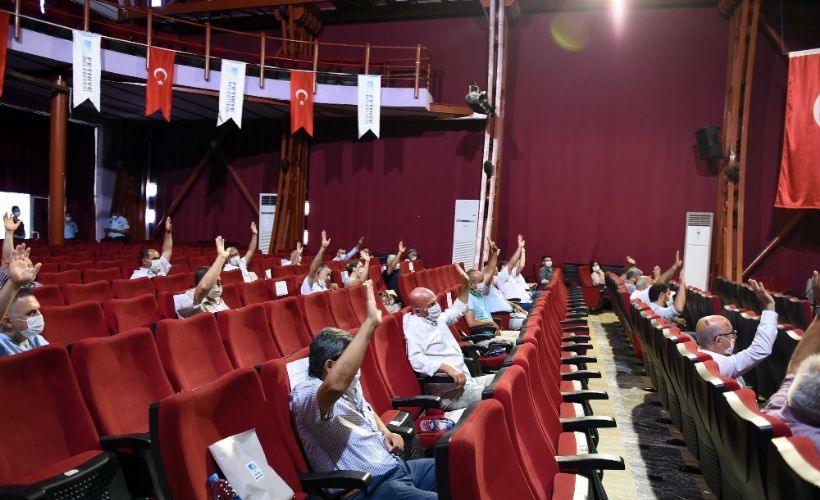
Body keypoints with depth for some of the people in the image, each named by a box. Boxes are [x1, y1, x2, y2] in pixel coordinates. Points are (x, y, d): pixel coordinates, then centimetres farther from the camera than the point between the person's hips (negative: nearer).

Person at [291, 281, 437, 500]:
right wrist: (370, 323, -42)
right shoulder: (306, 395, -19)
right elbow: (336, 384, -43)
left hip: (396, 466, 10)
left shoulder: (350, 385, 10)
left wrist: (385, 432, 9)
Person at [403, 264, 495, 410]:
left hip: (465, 380, 10)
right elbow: (416, 360, -27)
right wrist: (447, 368, -36)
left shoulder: (436, 319, 17)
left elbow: (457, 310, 37)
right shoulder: (415, 326, -12)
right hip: (448, 390, -10)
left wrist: (466, 285, 27)